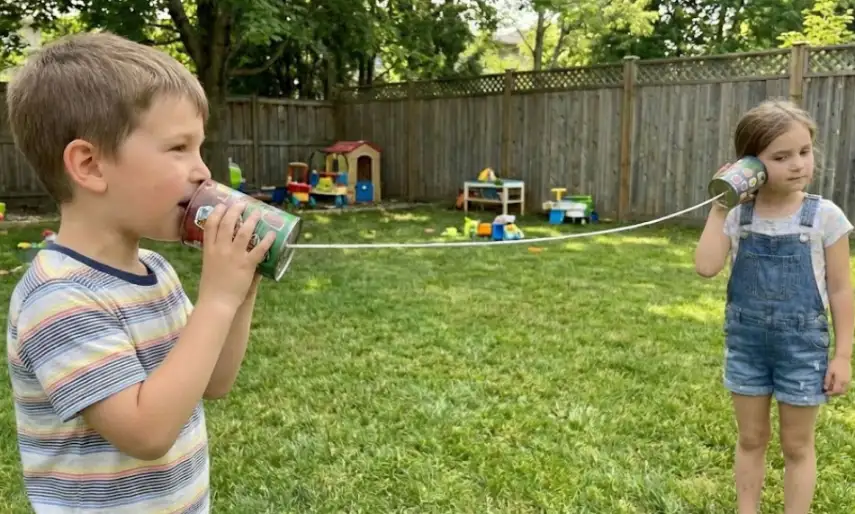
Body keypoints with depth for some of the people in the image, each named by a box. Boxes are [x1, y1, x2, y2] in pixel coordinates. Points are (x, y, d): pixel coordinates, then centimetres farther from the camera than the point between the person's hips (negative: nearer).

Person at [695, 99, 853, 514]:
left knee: (797, 445, 13)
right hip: (746, 343, 2)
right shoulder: (738, 217, -5)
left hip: (802, 346, -2)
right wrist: (719, 208, -16)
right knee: (750, 439, 17)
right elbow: (706, 267, -18)